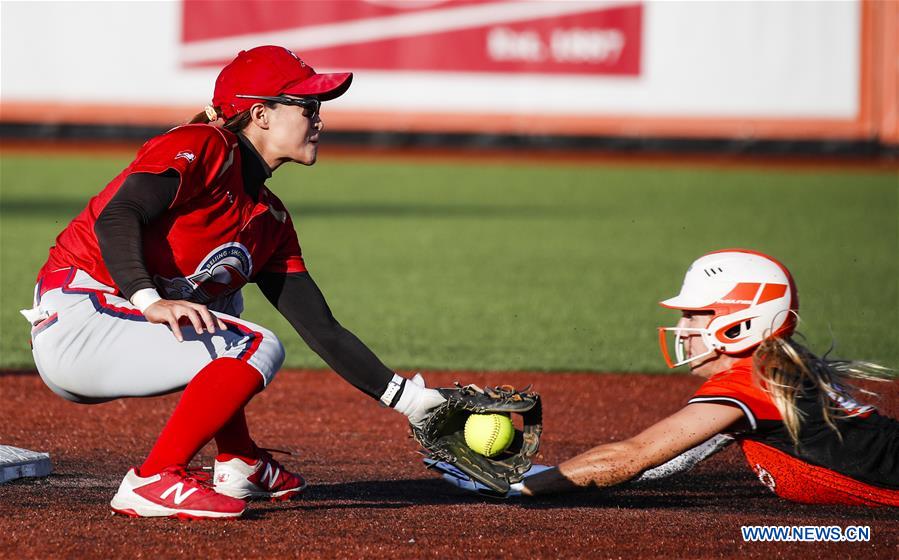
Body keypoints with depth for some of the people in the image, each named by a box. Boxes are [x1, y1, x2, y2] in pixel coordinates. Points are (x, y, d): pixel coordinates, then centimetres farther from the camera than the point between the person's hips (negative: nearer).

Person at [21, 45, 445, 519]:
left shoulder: (270, 221, 16)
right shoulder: (204, 148, -8)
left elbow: (322, 331, 14)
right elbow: (115, 217, -22)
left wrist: (407, 399, 8)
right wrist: (149, 301, -36)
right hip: (74, 321, -10)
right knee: (257, 349, -16)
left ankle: (239, 466, 18)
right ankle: (153, 481, -17)